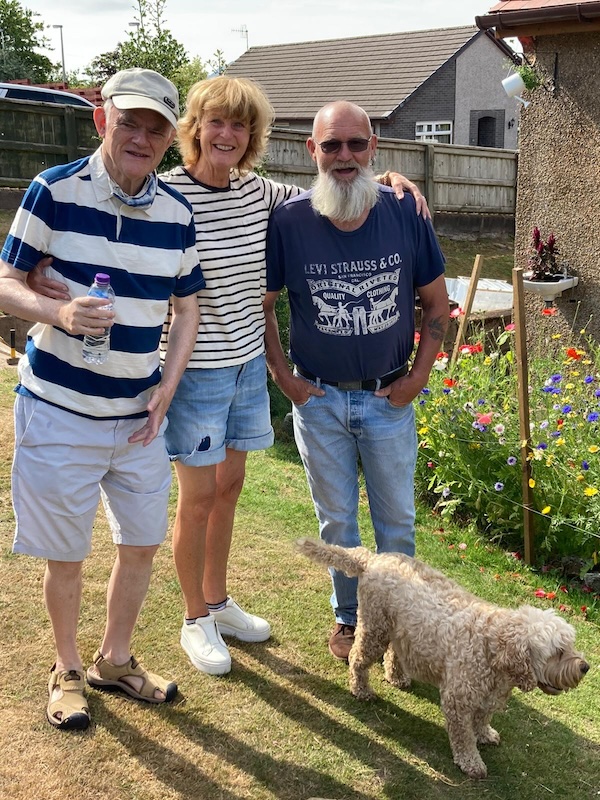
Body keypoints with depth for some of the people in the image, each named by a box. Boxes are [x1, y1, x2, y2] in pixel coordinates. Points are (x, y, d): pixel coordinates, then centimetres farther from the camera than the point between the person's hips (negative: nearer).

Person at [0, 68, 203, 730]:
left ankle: (115, 660, 36)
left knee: (141, 544, 13)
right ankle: (66, 669, 32)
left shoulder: (176, 213, 2)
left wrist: (167, 388, -2)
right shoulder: (55, 190, -10)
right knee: (64, 555, 8)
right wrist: (57, 313, -27)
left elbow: (186, 307, 10)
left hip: (140, 417, 4)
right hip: (60, 413, -4)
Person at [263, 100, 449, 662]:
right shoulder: (289, 221, -12)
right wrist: (282, 377, -3)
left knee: (397, 520, 12)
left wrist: (419, 375, -3)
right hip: (319, 400, 0)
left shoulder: (405, 214, -9)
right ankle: (349, 616, 35)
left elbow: (436, 303, 3)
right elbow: (260, 305, 2)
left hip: (389, 399, 1)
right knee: (336, 521, 14)